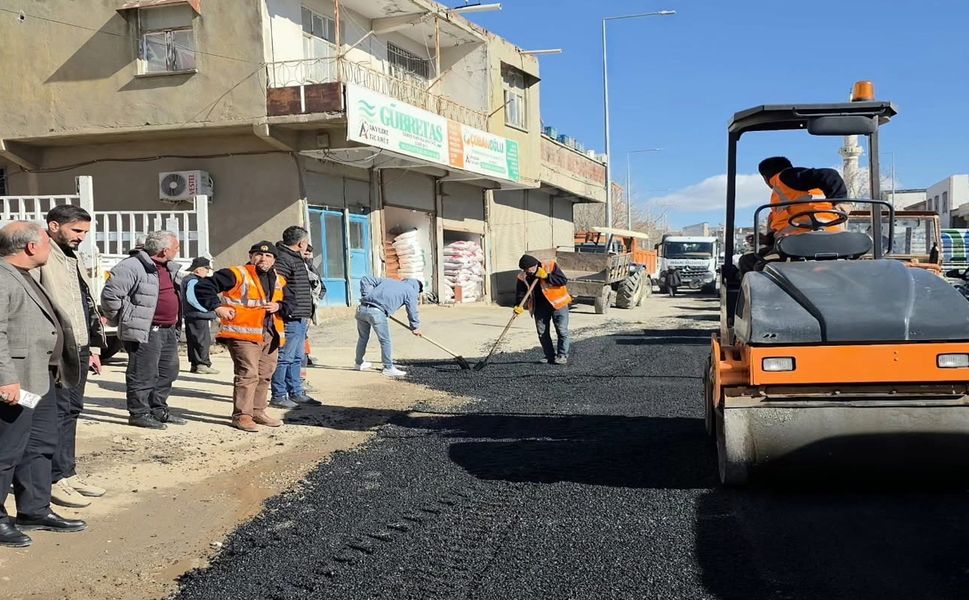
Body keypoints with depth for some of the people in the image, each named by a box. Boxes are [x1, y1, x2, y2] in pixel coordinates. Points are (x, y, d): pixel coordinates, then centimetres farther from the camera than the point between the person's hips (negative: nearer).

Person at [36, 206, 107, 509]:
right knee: (56, 413, -4)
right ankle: (56, 480, 3)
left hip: (79, 350, 9)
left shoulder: (75, 258, 18)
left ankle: (68, 473, 21)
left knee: (71, 411, 13)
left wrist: (93, 347, 19)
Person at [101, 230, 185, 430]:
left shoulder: (171, 268, 14)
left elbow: (182, 288, 31)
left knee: (167, 373, 15)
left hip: (169, 330, 9)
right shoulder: (133, 267, -16)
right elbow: (110, 295, -19)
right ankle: (139, 413, 6)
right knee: (143, 375, -3)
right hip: (145, 332, -9)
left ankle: (159, 410, 28)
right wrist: (126, 319, -11)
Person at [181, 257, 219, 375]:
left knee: (193, 341, 12)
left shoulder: (187, 279, 19)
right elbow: (191, 298, -27)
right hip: (199, 317, -10)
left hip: (190, 316, 10)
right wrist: (207, 309, -20)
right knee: (203, 341, -6)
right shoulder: (194, 281, -15)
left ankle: (195, 364, 17)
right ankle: (203, 364, -4)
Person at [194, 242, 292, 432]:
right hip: (243, 334, -7)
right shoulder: (236, 275, -6)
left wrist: (279, 306, 1)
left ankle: (258, 411, 26)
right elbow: (203, 287, -8)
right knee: (247, 374, -12)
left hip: (271, 336, 7)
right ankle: (242, 415, -4)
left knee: (265, 375, 13)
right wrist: (217, 307, -15)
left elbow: (290, 301, 22)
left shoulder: (279, 280, 14)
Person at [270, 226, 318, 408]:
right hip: (291, 318, -11)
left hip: (301, 319, 11)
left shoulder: (296, 258, 20)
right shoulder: (283, 259, -14)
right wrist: (286, 310, -24)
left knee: (297, 358, 16)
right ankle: (278, 396, 1)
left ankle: (296, 392, 25)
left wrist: (307, 314, 23)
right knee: (284, 357, -4)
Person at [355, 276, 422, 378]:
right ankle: (388, 368, 7)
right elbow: (412, 311, 12)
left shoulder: (388, 281, 30)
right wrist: (415, 328, 25)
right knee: (385, 341, 3)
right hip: (377, 313, -7)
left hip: (361, 309, 7)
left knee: (363, 338, 23)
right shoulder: (411, 291, 13)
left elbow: (365, 280, 26)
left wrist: (366, 296, 19)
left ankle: (359, 363, 38)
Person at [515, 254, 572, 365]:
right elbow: (521, 293, -3)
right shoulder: (523, 277, -2)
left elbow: (563, 280, -18)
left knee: (562, 331, -3)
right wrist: (519, 306, -21)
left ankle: (562, 356, 5)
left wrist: (546, 276, -25)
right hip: (540, 307, 4)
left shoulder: (551, 266, -12)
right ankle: (550, 356, 16)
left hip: (558, 303, -4)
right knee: (542, 333, 5)